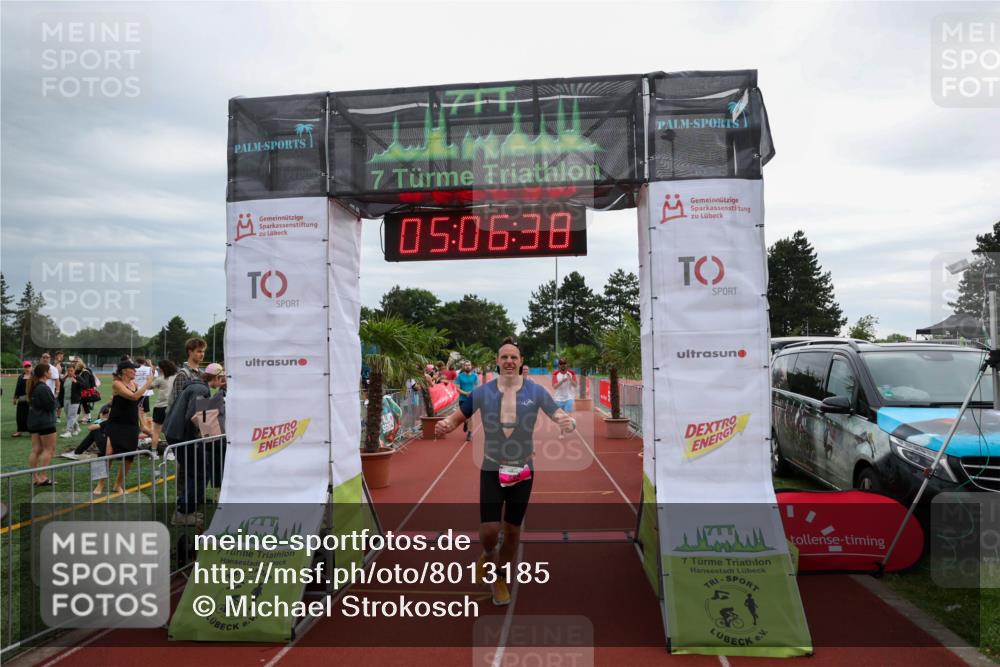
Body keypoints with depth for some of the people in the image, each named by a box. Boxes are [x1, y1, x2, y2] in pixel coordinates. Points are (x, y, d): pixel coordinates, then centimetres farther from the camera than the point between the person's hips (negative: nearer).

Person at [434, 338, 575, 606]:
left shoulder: (536, 391, -9)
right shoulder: (482, 392, -7)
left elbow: (562, 417, -7)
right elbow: (457, 417, -1)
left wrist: (568, 423, -32)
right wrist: (444, 425, -24)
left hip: (523, 471, 1)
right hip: (492, 470, -1)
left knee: (513, 530, 11)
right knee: (489, 529, -10)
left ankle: (501, 580, 36)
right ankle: (488, 555, 29)